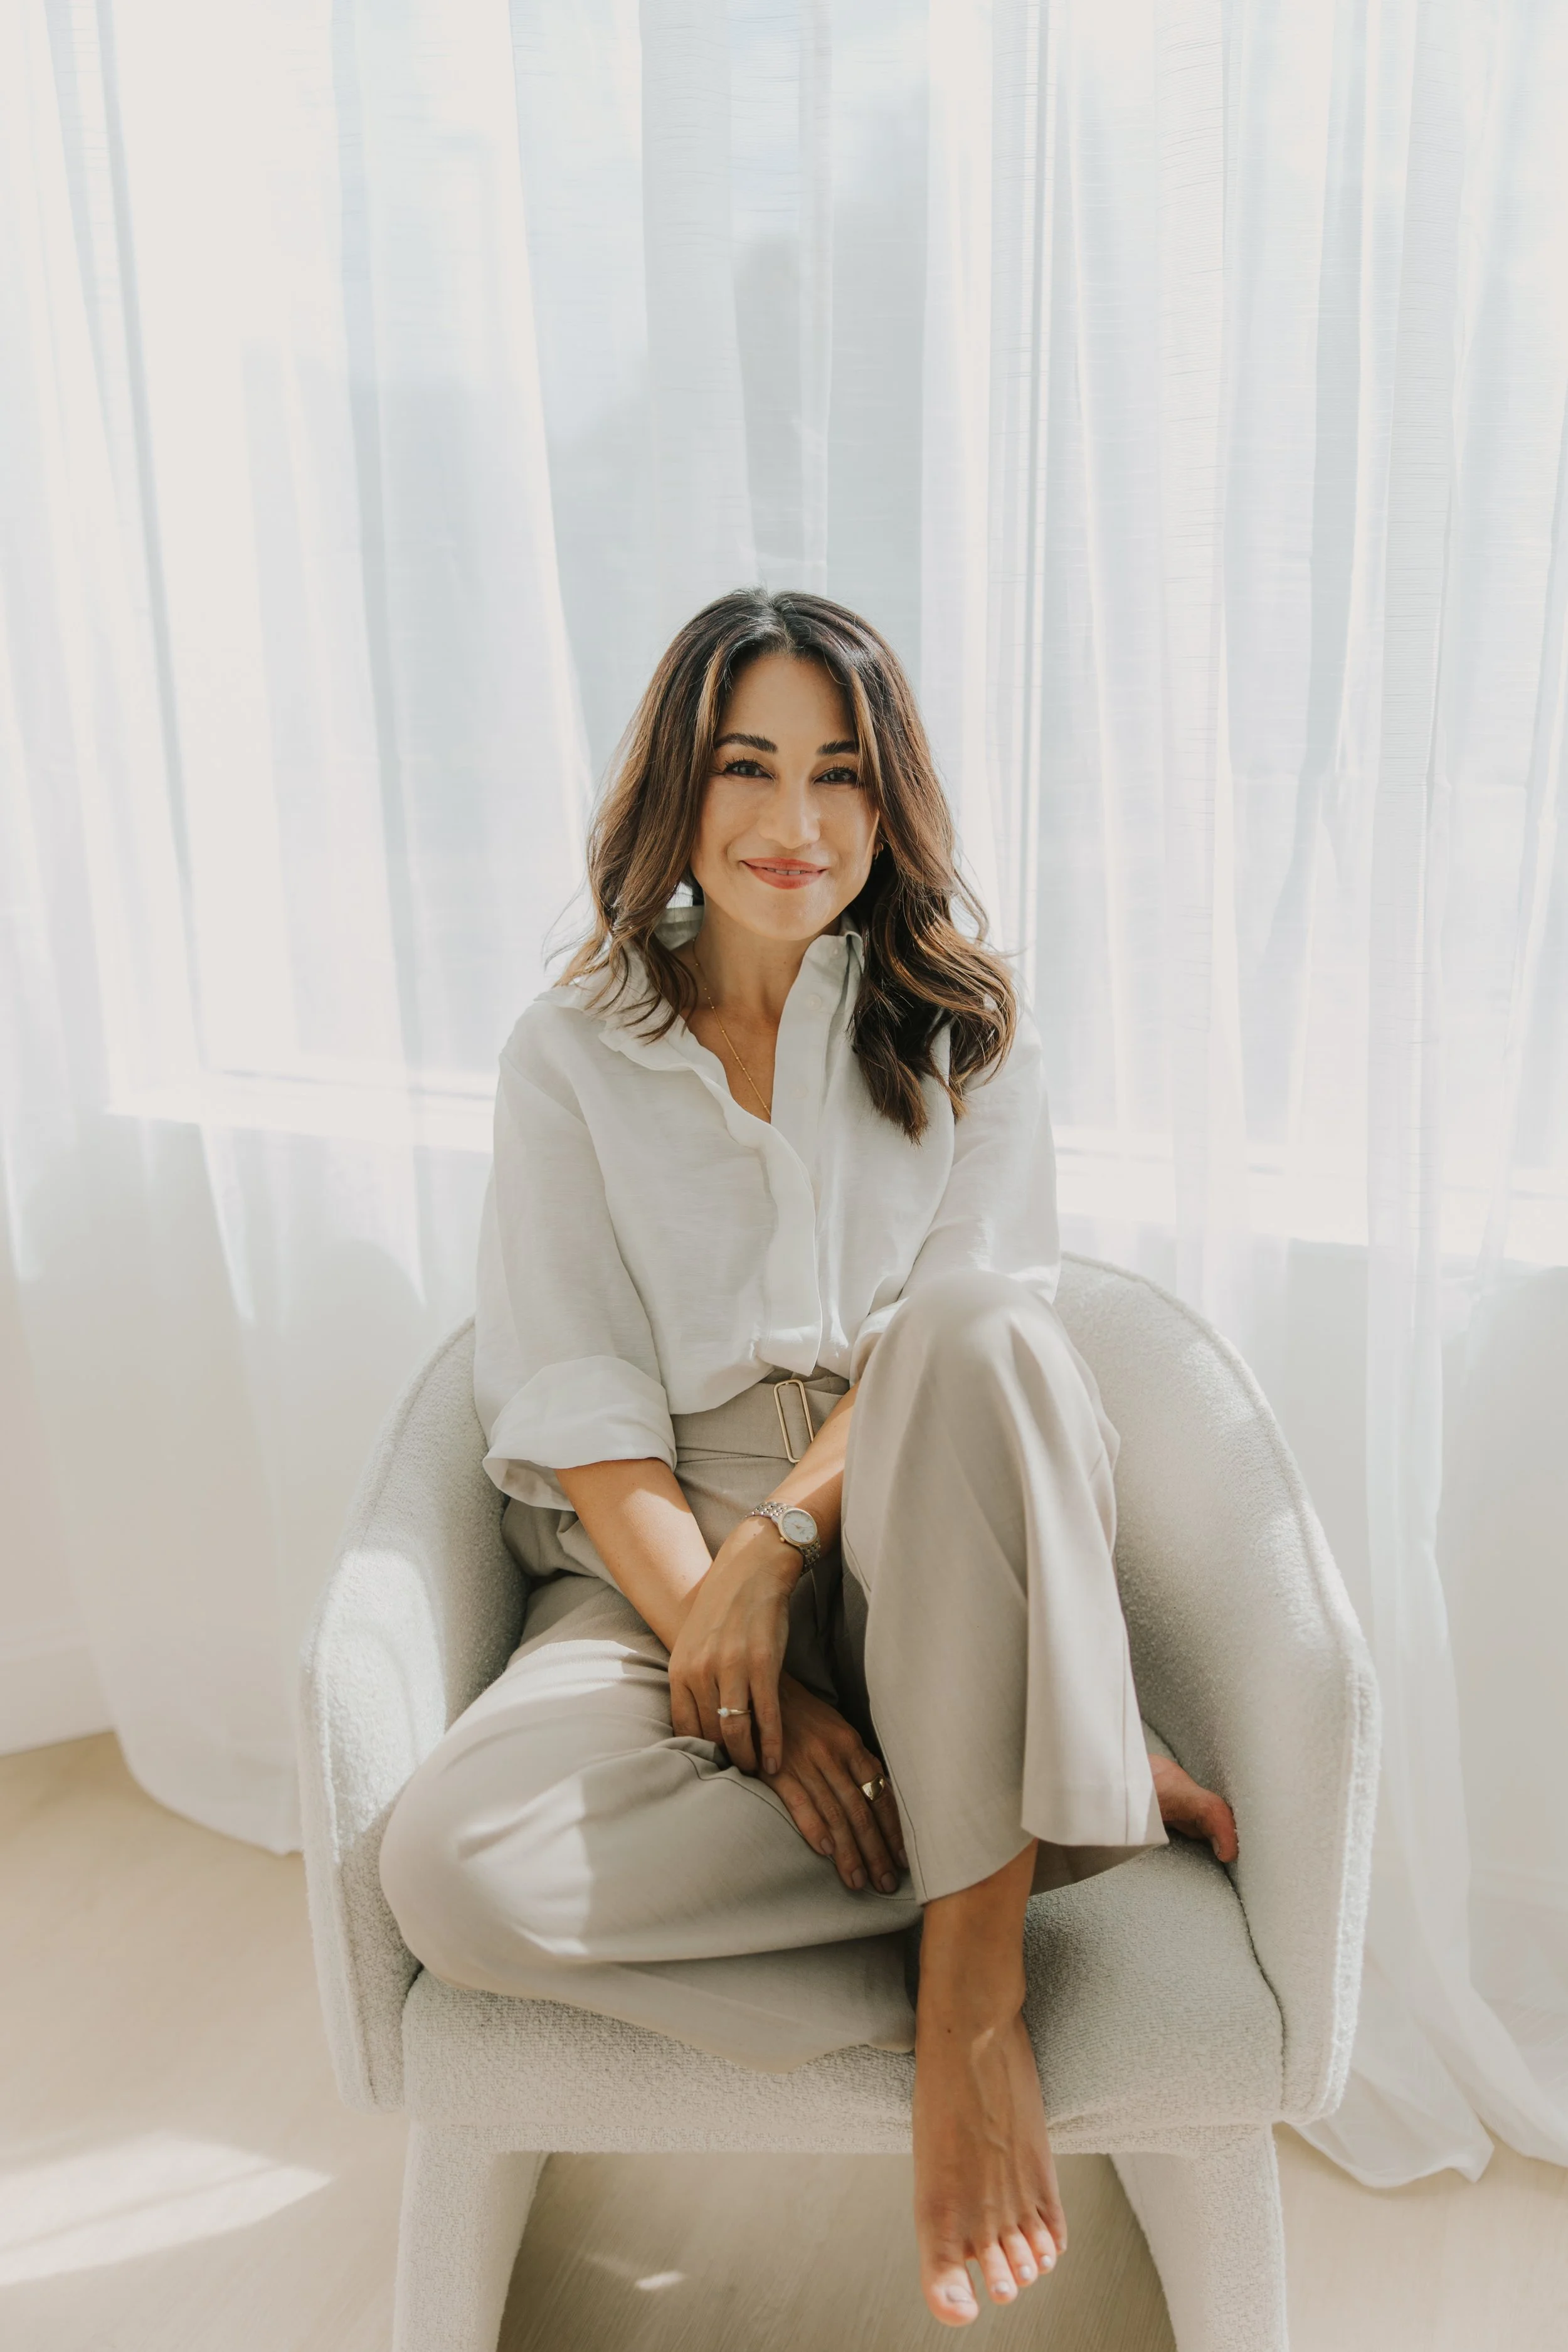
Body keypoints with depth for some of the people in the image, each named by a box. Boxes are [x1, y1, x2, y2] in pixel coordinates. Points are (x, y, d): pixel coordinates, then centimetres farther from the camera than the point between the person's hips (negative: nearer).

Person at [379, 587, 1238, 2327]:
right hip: (665, 1549, 1)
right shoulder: (573, 1055, 6)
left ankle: (971, 1985, -27)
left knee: (973, 1331, -35)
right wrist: (747, 1686, -17)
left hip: (918, 1548, 0)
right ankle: (1084, 1788, -18)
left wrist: (778, 1543, -20)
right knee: (453, 1869, -29)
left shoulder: (955, 1020, 9)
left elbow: (972, 1320, -4)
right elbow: (582, 1414, -4)